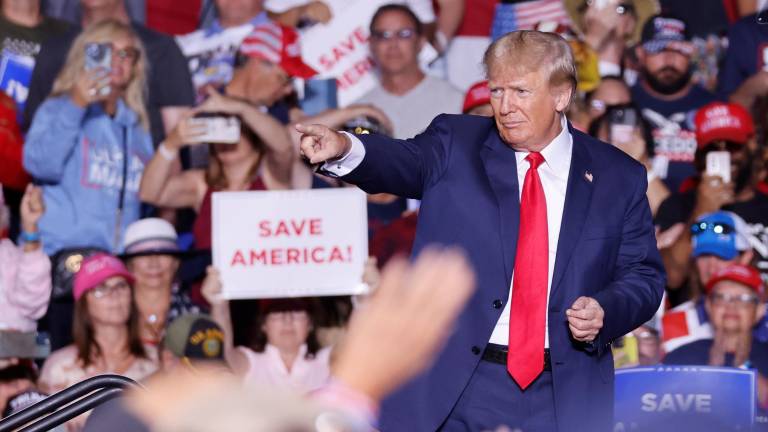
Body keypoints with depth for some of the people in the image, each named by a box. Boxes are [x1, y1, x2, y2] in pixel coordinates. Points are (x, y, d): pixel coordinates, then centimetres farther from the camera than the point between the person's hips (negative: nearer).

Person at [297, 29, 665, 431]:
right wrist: (344, 149, -35)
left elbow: (643, 276, 9)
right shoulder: (455, 145, 5)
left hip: (563, 400, 1)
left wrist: (606, 312, -12)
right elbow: (405, 162, -14)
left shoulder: (618, 176, 6)